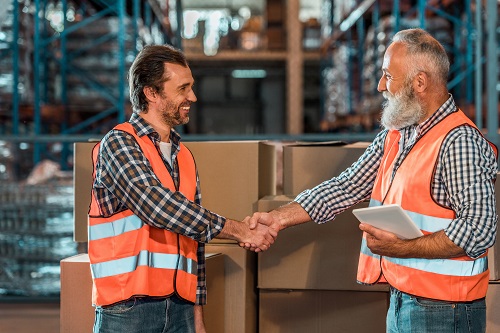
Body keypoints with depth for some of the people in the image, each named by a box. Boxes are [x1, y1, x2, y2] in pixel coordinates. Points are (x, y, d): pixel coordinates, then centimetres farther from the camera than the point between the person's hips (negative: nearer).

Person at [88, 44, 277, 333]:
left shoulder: (184, 157, 14)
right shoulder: (118, 144, -7)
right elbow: (158, 207, -20)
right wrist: (242, 232, -15)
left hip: (180, 309, 6)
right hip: (128, 309, -6)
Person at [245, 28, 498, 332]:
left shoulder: (459, 142, -18)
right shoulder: (394, 136, 10)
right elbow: (347, 187, 13)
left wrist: (400, 248, -23)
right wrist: (279, 218, 5)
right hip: (401, 302, 8)